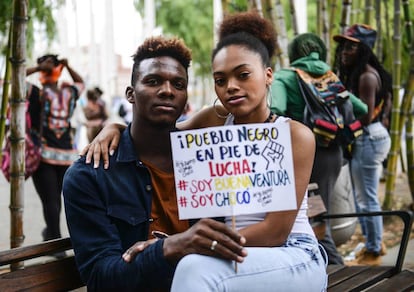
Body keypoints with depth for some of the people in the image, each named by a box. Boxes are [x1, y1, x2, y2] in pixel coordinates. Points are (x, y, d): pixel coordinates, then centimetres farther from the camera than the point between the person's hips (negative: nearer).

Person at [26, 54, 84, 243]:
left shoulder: (40, 93, -8)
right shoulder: (70, 93, 4)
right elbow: (80, 82, 27)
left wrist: (37, 68, -7)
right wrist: (67, 66, 14)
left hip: (44, 154, -4)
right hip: (67, 155, 4)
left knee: (49, 199, -1)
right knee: (56, 197, 18)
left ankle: (56, 241, -1)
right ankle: (51, 231, 34)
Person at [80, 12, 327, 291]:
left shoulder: (295, 135, -9)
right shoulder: (215, 120, 4)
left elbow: (276, 231, -15)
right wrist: (115, 127, -1)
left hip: (295, 259, -4)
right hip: (237, 259, 4)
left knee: (196, 268, -32)